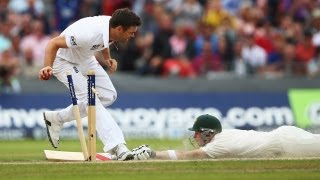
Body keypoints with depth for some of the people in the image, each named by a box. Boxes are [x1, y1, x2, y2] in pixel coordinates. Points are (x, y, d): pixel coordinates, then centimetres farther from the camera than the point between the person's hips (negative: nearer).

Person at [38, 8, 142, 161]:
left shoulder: (111, 25, -14)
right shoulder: (89, 33, -39)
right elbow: (53, 43, -35)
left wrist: (107, 59, 1)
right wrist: (48, 68, -48)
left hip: (85, 59, 9)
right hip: (64, 61, -9)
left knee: (108, 95, 4)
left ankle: (57, 118, 15)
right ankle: (117, 146, -28)